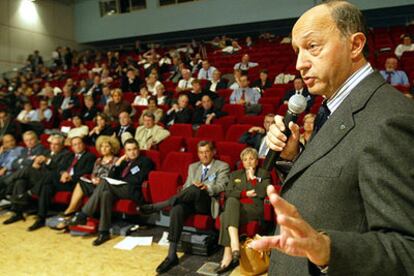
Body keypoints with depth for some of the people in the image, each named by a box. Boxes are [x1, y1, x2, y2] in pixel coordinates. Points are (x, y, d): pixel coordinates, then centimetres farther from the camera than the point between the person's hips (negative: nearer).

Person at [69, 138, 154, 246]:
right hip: (120, 189, 6)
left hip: (133, 192, -6)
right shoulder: (124, 161, 26)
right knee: (106, 194, -30)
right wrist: (117, 163, 4)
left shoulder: (145, 161, 6)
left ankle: (83, 216, -23)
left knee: (104, 183, -28)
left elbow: (138, 180, -7)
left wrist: (120, 180, 1)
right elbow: (111, 177, 18)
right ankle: (104, 232, -28)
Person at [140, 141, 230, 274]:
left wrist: (206, 187, -27)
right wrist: (182, 195, -5)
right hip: (191, 200, 4)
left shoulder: (222, 166, 9)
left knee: (195, 189, -36)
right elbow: (186, 186, 19)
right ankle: (172, 255, -32)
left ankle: (156, 206, -29)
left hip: (208, 203, -4)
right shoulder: (193, 167, 24)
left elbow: (221, 187, -6)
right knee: (177, 208, -32)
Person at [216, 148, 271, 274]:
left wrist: (252, 177, -1)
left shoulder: (264, 174, 15)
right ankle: (235, 247, -41)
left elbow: (263, 193, -4)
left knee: (225, 216, -31)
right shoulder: (235, 175, 24)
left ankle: (228, 256, -32)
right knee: (232, 200, -34)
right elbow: (228, 193, 8)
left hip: (255, 209, -3)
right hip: (235, 207, 4)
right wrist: (245, 193, -3)